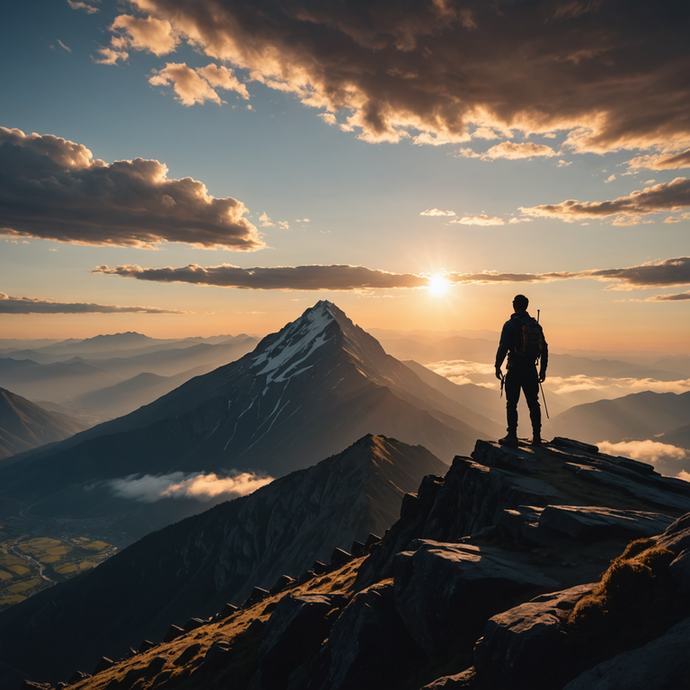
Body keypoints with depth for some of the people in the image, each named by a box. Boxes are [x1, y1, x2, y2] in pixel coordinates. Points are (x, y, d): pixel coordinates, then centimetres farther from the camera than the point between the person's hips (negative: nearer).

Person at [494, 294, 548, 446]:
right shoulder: (536, 325, 8)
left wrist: (497, 366, -5)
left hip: (515, 369, -5)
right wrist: (543, 369, 18)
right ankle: (536, 437, 16)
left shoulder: (510, 324, -8)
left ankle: (512, 436, 3)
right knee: (533, 403, 11)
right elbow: (544, 348, 11)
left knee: (511, 403, 2)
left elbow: (503, 347, -14)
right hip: (531, 370, 5)